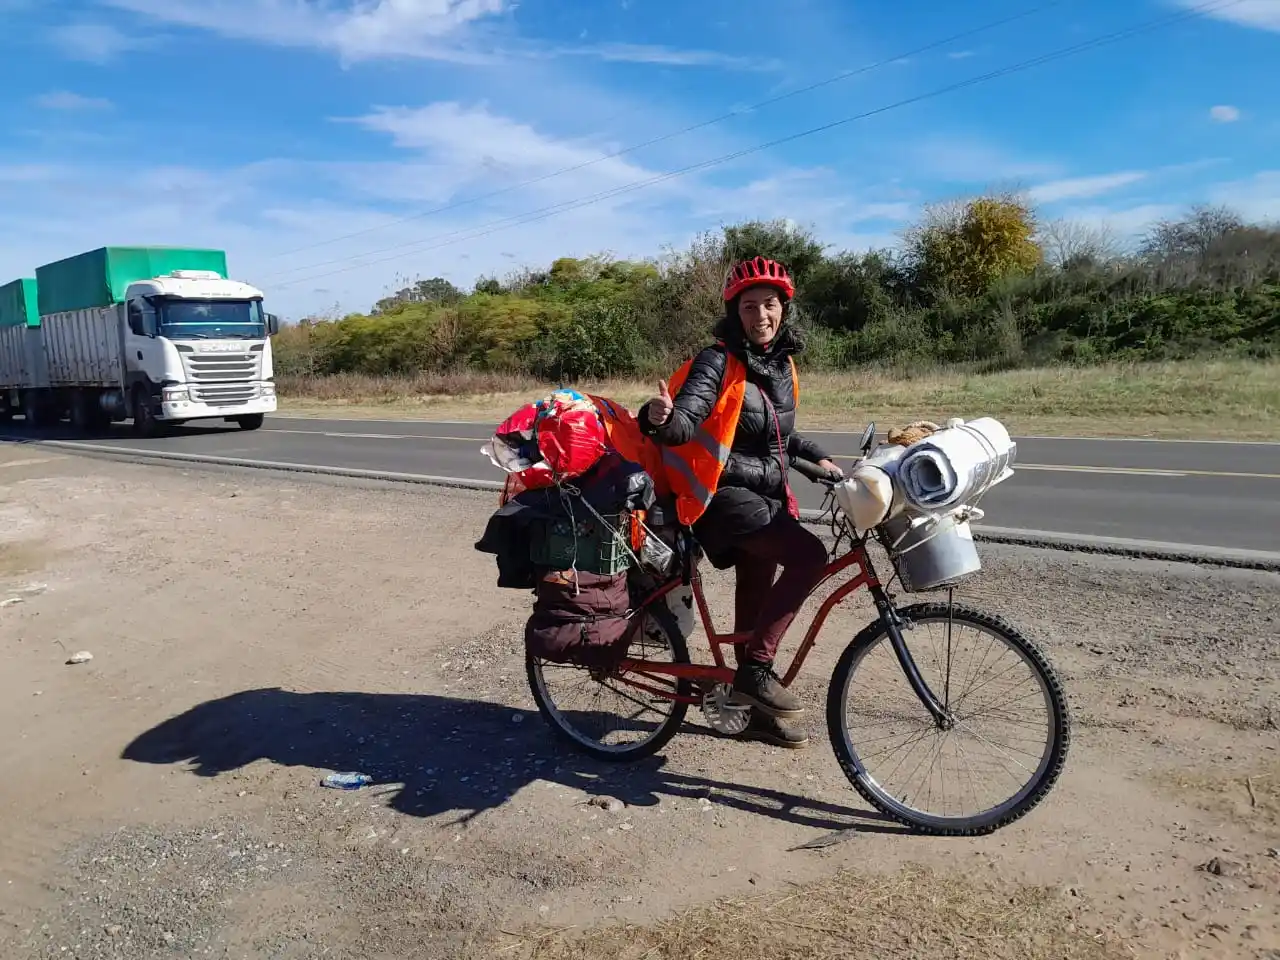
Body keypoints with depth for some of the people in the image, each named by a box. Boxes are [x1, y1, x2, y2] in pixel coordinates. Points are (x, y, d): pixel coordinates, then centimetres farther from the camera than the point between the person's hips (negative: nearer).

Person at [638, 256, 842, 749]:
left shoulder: (782, 363, 10)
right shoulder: (718, 362, -13)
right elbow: (686, 425, -28)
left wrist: (816, 457, 16)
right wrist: (661, 417, -48)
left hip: (768, 495, 7)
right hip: (726, 493, -7)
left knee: (756, 600, 13)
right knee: (809, 556, -26)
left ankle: (760, 713, 27)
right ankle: (754, 669, -15)